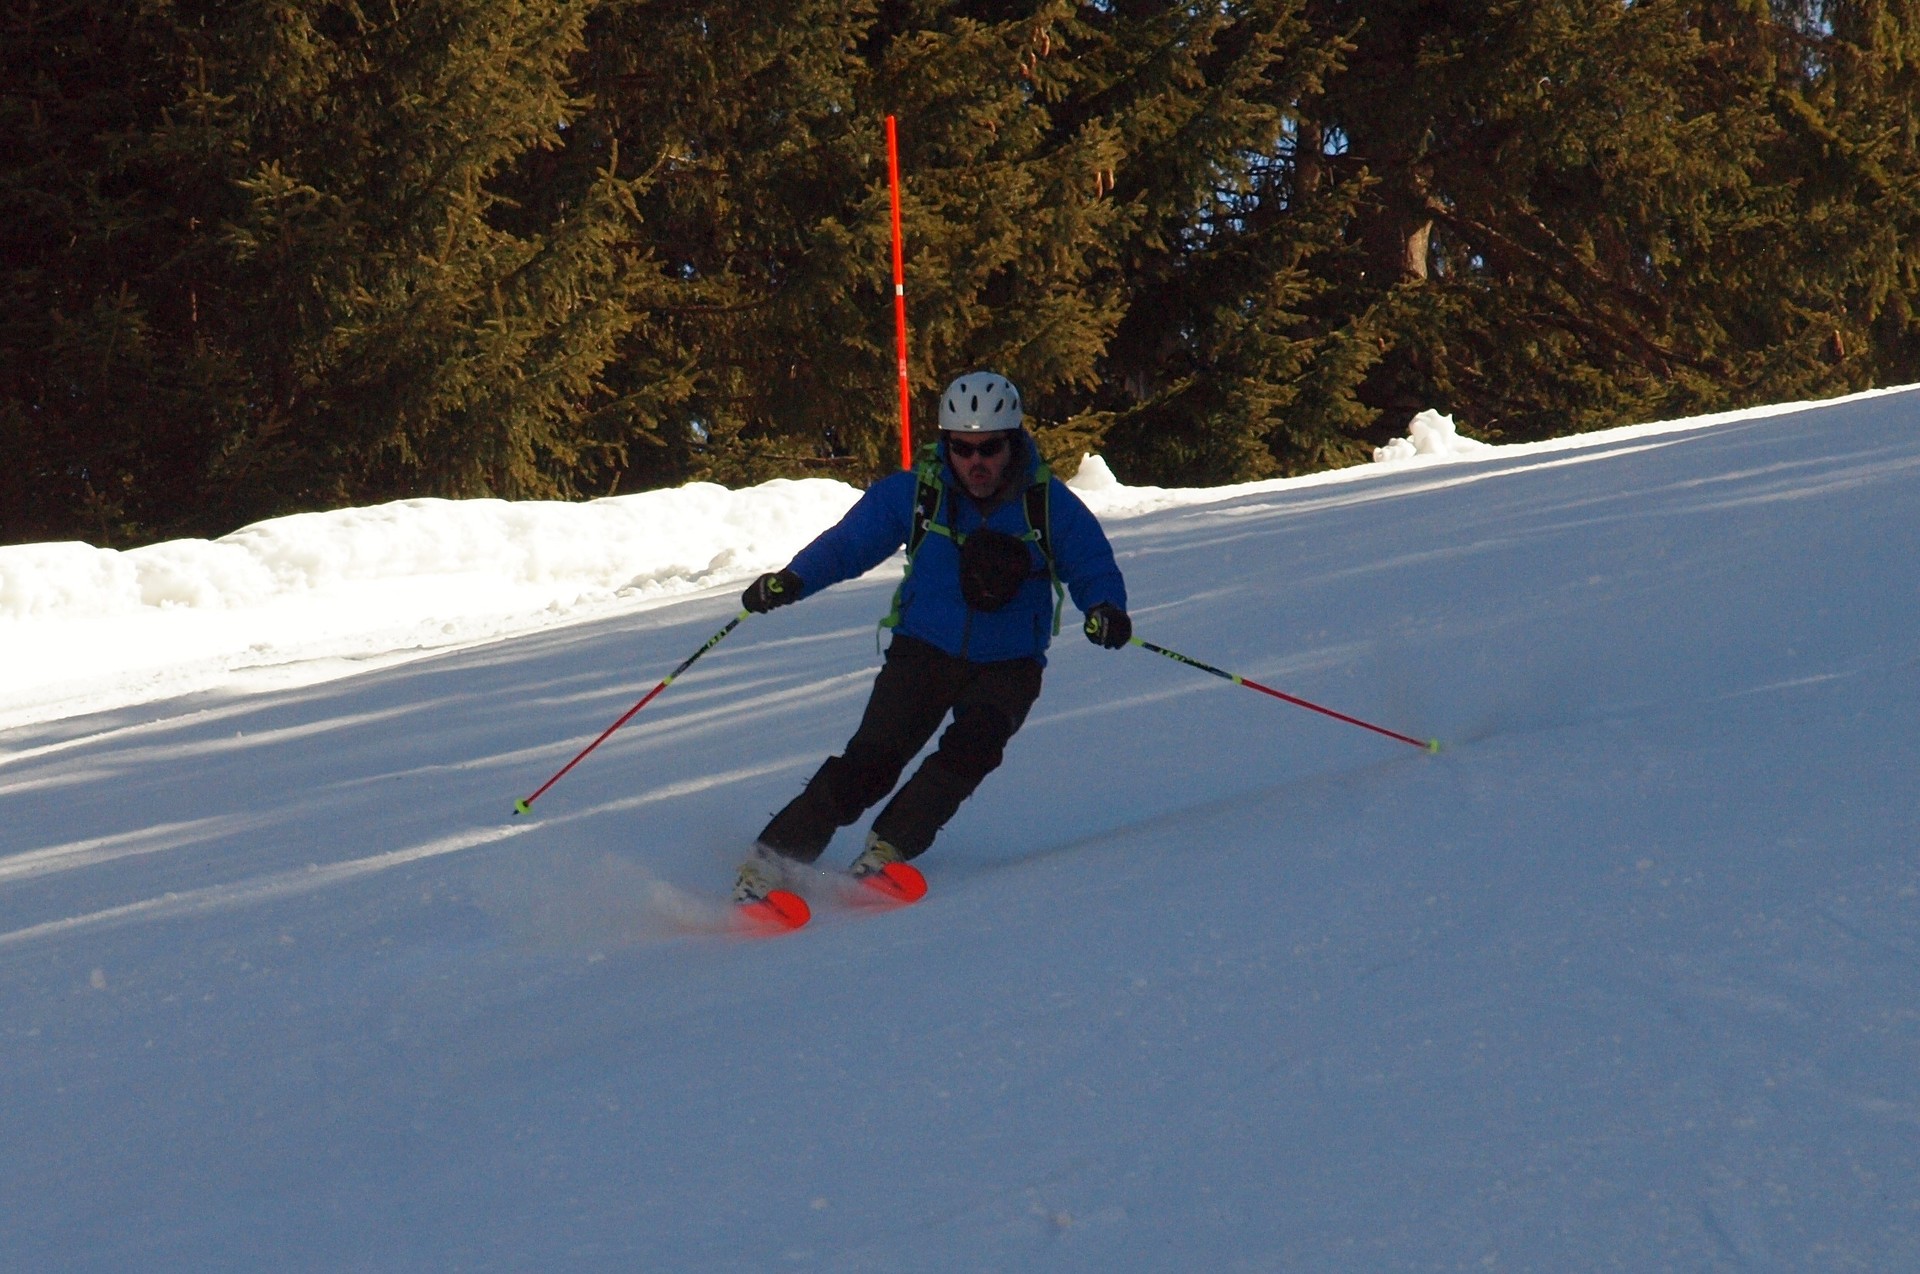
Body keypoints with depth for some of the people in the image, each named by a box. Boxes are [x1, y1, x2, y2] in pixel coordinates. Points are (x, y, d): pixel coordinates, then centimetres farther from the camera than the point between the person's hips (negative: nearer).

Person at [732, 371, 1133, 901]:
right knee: (874, 756, -17)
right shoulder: (913, 494, -5)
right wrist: (791, 581, -15)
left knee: (974, 744, -29)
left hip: (1008, 664, 0)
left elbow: (1094, 567, -3)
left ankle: (886, 850, -25)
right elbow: (846, 544, 2)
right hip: (924, 651, 0)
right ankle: (771, 860, -15)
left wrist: (1106, 610, -26)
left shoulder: (1049, 504, -7)